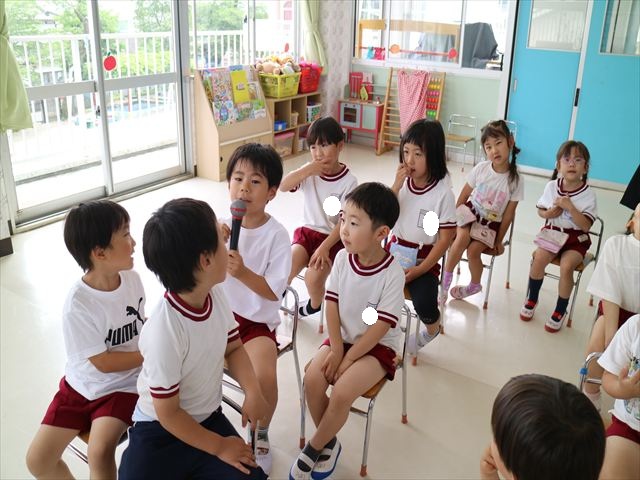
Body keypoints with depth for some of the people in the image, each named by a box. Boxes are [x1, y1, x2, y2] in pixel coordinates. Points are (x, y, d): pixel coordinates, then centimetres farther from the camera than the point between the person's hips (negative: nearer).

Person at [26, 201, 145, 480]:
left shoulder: (131, 278, -12)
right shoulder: (78, 305, -25)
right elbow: (103, 362, -18)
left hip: (123, 385, 1)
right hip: (83, 385, 0)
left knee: (99, 452, -22)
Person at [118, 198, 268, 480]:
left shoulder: (215, 294, -12)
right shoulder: (164, 332, -31)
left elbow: (233, 348, 6)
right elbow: (168, 415, -19)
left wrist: (252, 391, -11)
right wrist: (219, 447, -9)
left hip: (209, 418, 5)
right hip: (161, 432, -5)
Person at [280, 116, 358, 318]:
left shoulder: (349, 182, -13)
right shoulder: (309, 171, -2)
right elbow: (283, 186, -14)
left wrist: (324, 247, -22)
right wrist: (307, 170, -26)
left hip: (333, 238, -3)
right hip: (307, 232, 3)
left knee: (313, 277, -22)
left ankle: (315, 306, 11)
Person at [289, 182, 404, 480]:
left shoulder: (393, 273, -23)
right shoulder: (342, 258, -9)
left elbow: (380, 327, -20)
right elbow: (331, 303, -4)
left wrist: (348, 359, -17)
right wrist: (336, 349, -11)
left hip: (378, 345, -4)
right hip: (343, 337, 5)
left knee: (342, 393, -23)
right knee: (312, 380, -16)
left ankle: (313, 449, 4)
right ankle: (329, 443, 8)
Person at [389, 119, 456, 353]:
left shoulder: (443, 193, -14)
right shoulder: (402, 182, -3)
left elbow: (446, 238, -11)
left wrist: (420, 270, -15)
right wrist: (396, 186, -19)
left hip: (425, 258, -3)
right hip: (395, 250, 4)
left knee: (423, 303, -23)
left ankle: (432, 328, 15)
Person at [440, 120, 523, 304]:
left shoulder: (515, 180, -12)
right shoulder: (481, 168, -10)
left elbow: (508, 213, -5)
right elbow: (463, 196, 1)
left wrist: (498, 241, -1)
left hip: (491, 223, -1)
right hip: (469, 211, 1)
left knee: (473, 250, -22)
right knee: (463, 236, -29)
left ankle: (475, 285, 9)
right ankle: (445, 280, -12)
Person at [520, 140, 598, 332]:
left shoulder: (588, 194, -12)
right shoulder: (551, 186, -3)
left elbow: (585, 226, -16)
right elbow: (540, 210, 11)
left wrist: (569, 206, -26)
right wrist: (548, 213, -12)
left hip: (576, 239, -2)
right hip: (552, 232, 3)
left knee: (566, 266, -28)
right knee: (539, 257, -25)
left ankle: (560, 311, -6)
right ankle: (532, 299, 2)